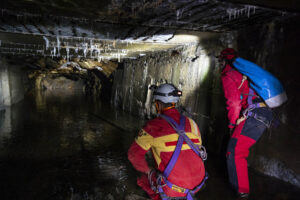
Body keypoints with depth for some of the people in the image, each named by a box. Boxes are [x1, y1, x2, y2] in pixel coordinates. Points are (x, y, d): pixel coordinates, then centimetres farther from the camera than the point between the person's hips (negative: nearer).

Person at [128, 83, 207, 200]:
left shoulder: (153, 126, -11)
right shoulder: (191, 123, 2)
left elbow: (134, 154, -10)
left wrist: (149, 171, 5)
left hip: (173, 187, -5)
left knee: (142, 180, 22)